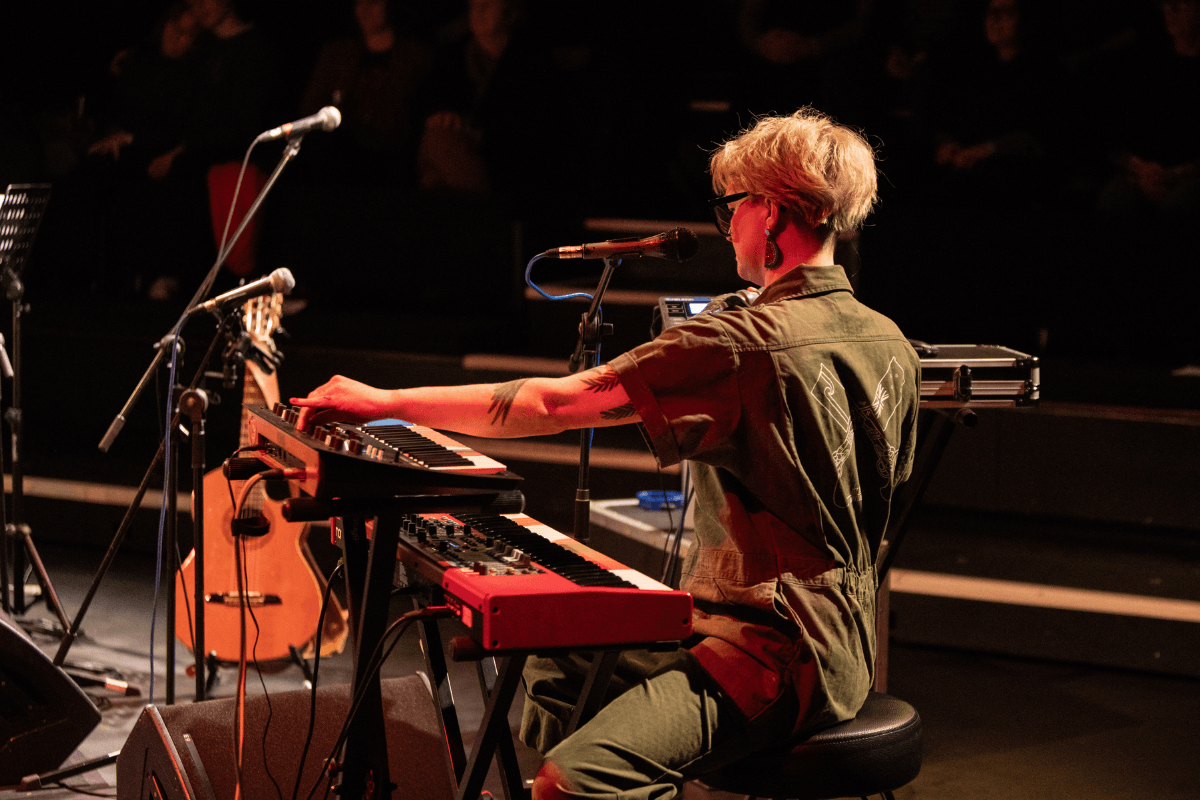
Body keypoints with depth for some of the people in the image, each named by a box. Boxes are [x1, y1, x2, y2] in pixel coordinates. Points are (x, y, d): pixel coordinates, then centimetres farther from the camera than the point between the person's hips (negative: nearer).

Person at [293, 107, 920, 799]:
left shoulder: (745, 344, -20)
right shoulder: (893, 345, 6)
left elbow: (552, 404, -18)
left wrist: (385, 402, -11)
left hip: (779, 660, -10)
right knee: (553, 673, 23)